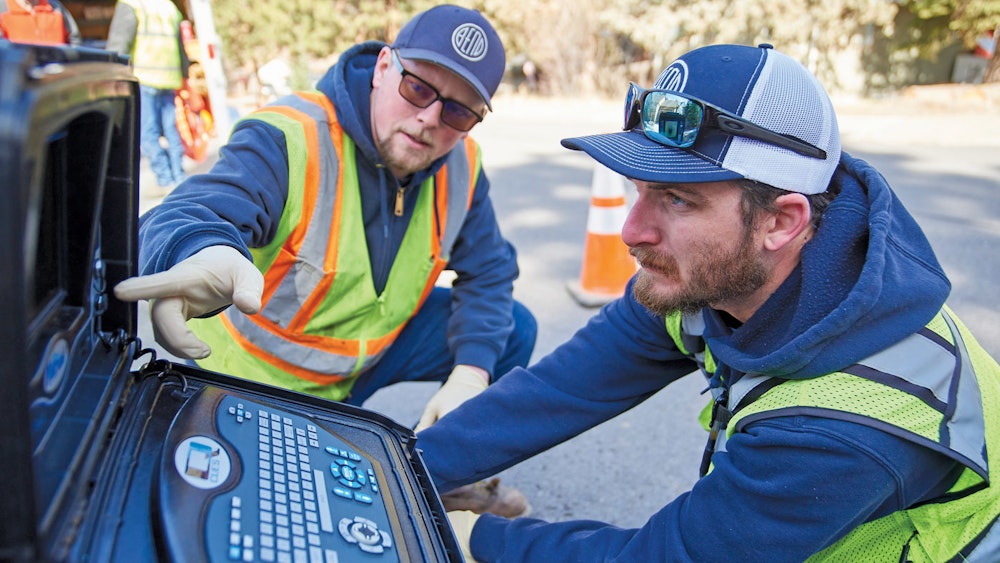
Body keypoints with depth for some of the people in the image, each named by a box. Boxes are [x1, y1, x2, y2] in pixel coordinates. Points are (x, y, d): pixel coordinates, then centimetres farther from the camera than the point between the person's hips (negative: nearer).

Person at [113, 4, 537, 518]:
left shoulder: (460, 164, -11)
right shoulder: (288, 138, -30)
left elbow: (488, 271, -3)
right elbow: (184, 218, -45)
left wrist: (471, 373, -20)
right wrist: (205, 255, -72)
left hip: (372, 344, 6)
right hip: (259, 373, -5)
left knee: (512, 331, -2)